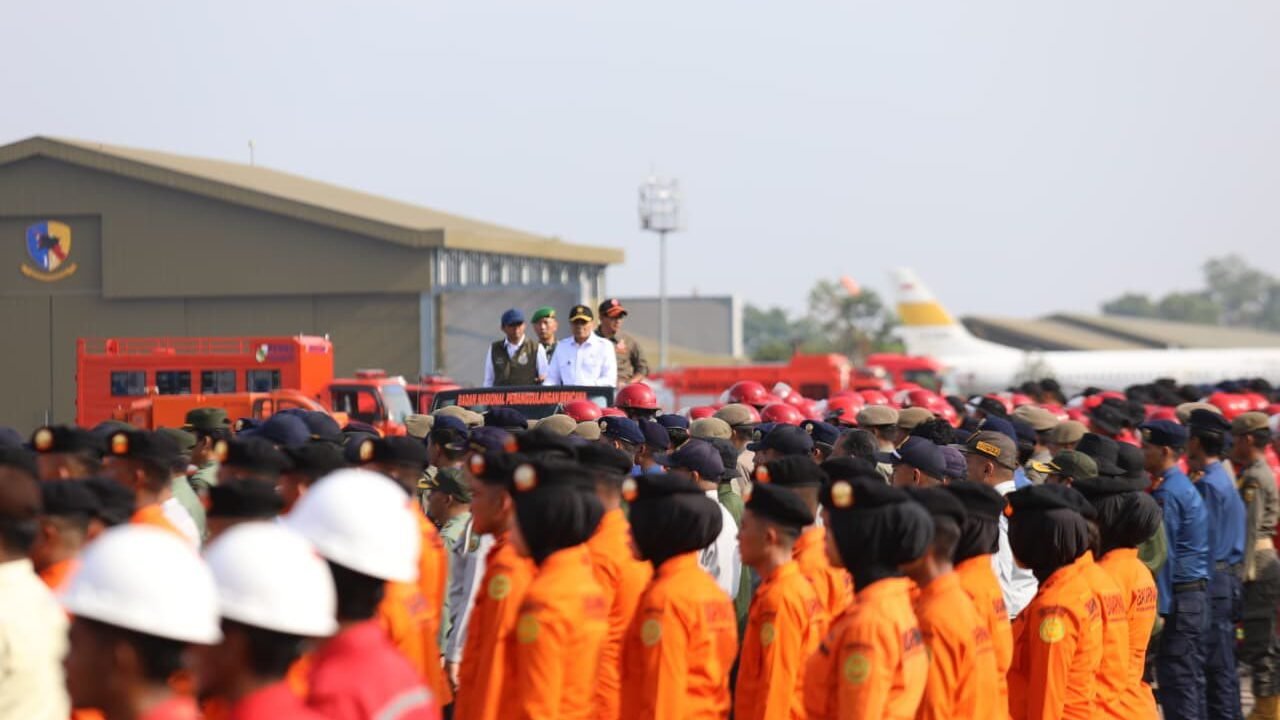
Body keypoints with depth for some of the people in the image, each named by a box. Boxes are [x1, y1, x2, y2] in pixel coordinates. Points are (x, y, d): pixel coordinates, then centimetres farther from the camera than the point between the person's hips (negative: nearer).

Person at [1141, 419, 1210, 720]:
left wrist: (1160, 609, -17)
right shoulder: (1186, 487, 15)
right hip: (1196, 596, 10)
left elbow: (1163, 556, -17)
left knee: (1175, 682, -7)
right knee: (1192, 679, 13)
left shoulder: (1167, 493, -14)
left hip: (1178, 598, -10)